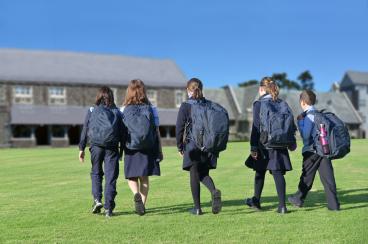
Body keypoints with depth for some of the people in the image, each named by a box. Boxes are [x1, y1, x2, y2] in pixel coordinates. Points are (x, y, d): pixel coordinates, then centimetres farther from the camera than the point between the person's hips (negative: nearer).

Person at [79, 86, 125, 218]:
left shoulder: (92, 110, 7)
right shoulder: (117, 112, 10)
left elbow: (85, 129, 4)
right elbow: (122, 133, 7)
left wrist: (81, 148, 6)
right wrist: (121, 150, 11)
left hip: (96, 146, 0)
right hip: (112, 147, 0)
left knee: (96, 173, 17)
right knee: (111, 176, 2)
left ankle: (97, 199, 3)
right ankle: (108, 208, 2)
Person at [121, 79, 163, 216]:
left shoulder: (124, 110, -2)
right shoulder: (151, 109, 0)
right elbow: (157, 131, 1)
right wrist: (160, 150, 7)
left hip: (131, 148, -1)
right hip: (148, 148, 1)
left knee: (131, 176, 11)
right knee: (144, 177, 12)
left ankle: (136, 195, -15)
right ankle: (142, 204, 13)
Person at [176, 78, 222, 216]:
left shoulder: (185, 106, -5)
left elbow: (180, 127, -6)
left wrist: (179, 146, 4)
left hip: (192, 145, -3)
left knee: (194, 176, 6)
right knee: (204, 174, 15)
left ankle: (197, 208, 9)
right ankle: (214, 191, -15)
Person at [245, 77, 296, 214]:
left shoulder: (259, 104, -7)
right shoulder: (282, 104, 8)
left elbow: (256, 127, -12)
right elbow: (290, 123, 10)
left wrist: (253, 147, -11)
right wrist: (292, 142, 18)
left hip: (264, 144, -3)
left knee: (260, 172, 13)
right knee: (278, 173, 2)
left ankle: (256, 201, 27)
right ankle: (282, 205, -2)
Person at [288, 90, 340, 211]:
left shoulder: (308, 116, -11)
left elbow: (305, 135, -17)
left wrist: (300, 122, -6)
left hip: (312, 151, -6)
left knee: (306, 176, 8)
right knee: (328, 177, 4)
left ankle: (299, 199, 23)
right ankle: (333, 204, 2)